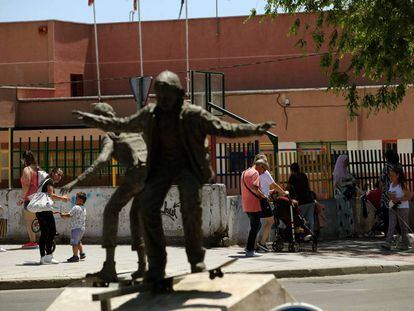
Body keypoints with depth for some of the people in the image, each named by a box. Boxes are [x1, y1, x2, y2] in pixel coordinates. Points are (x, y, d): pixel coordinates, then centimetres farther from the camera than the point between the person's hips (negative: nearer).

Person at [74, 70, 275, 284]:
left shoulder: (194, 115, -5)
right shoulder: (149, 114, 8)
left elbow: (223, 128, -5)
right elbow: (123, 124, 23)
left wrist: (255, 129, -17)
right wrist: (92, 120, 25)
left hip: (187, 166, -4)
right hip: (161, 166, 4)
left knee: (191, 207, -23)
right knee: (148, 208, -13)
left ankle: (197, 259, -5)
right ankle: (156, 265, -5)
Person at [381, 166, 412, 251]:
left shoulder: (402, 185, -10)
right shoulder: (391, 184, 10)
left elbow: (409, 196, -14)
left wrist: (398, 199, -19)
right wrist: (390, 196, -2)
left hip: (402, 208, -6)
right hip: (392, 208, 6)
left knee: (403, 226, 3)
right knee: (391, 225, -5)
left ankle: (405, 244, 12)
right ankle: (388, 243, -14)